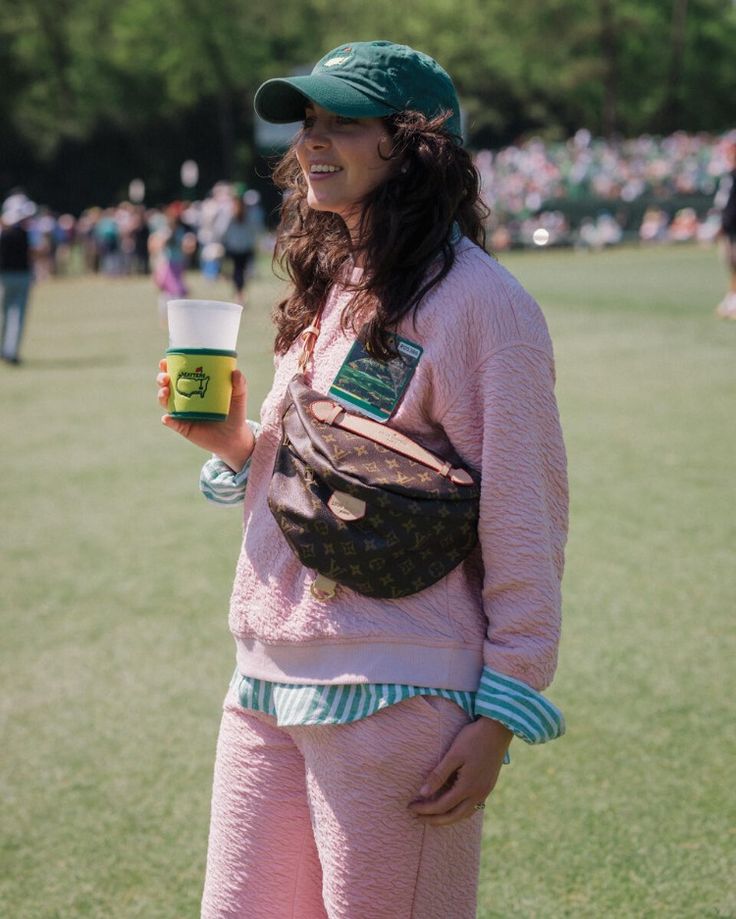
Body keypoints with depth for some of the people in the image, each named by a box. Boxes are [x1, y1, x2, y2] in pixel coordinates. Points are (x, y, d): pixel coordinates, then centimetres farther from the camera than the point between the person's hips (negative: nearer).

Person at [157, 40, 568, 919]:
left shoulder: (480, 302, -9)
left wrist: (499, 714, -14)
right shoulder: (325, 292, 16)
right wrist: (234, 443, 2)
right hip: (267, 686, 8)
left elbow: (525, 518, -11)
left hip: (396, 703, -8)